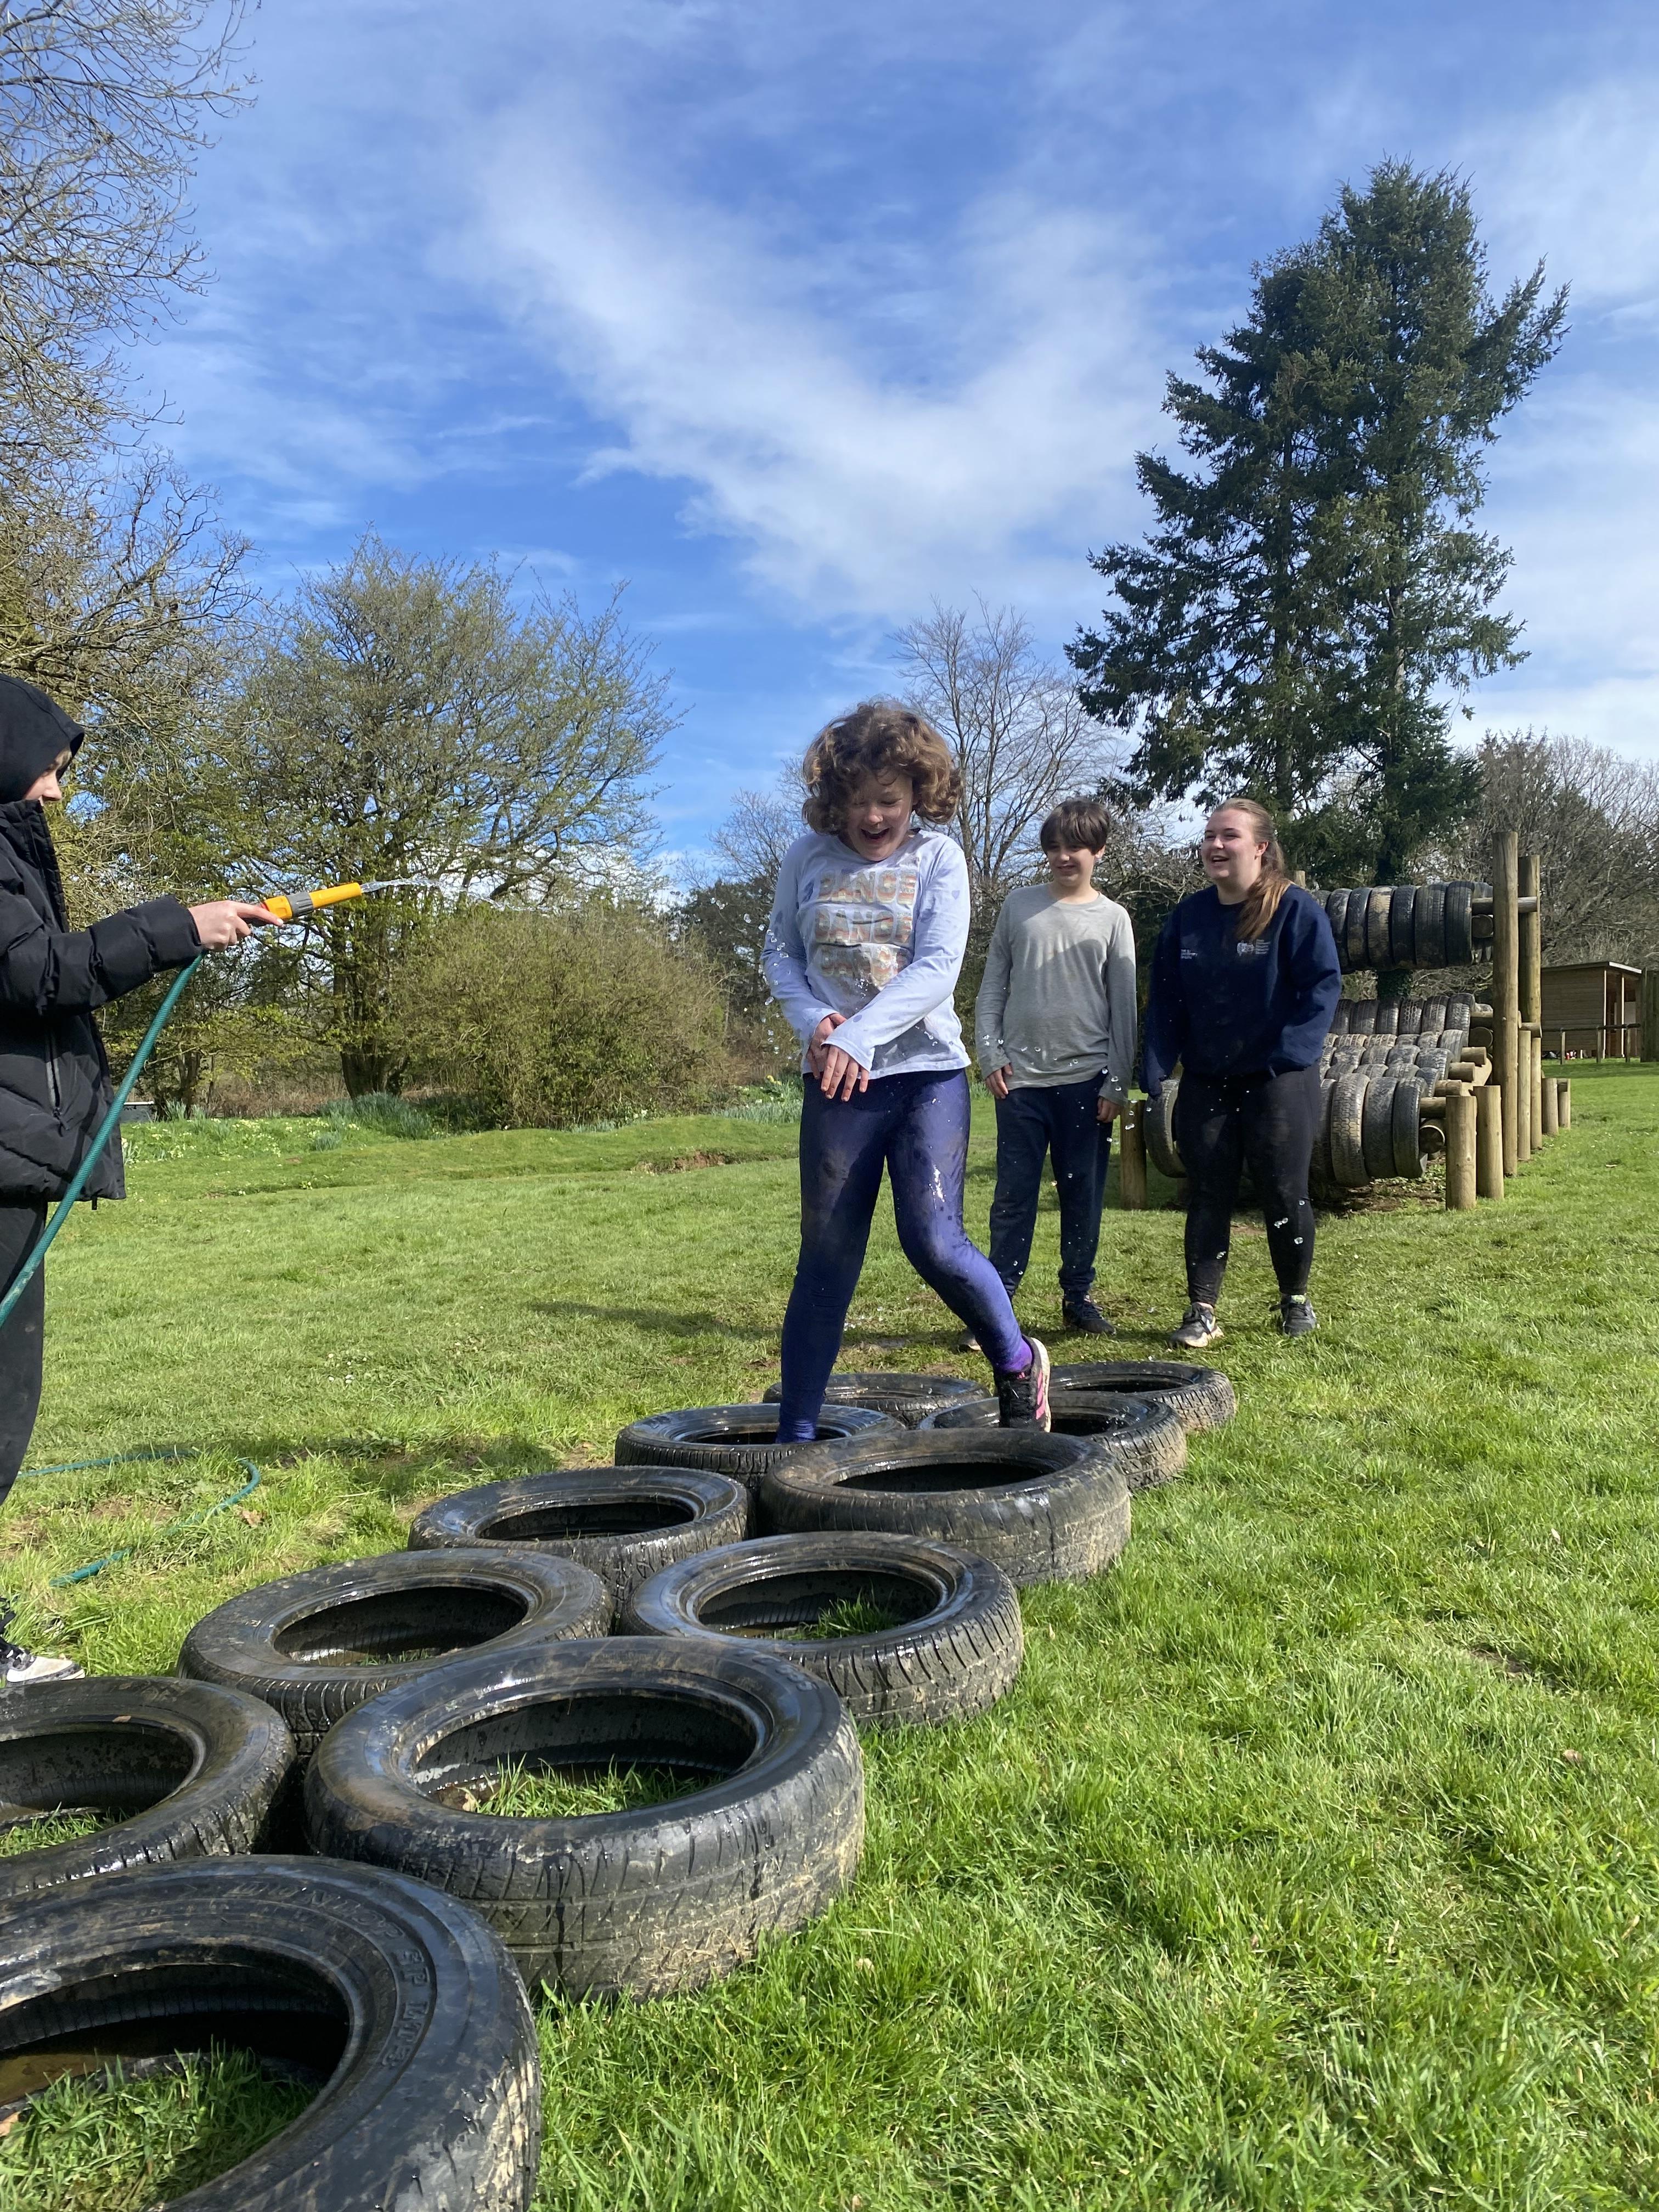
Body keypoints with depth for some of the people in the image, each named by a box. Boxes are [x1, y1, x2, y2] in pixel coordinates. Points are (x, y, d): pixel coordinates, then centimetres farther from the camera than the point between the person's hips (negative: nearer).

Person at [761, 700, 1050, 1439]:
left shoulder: (938, 856, 0)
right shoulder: (808, 857, 4)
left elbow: (938, 967, -10)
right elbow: (780, 951, 10)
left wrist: (861, 1034, -22)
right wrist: (812, 1020, -10)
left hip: (928, 1071, -1)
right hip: (837, 1081, 2)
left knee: (934, 1240, -13)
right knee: (827, 1258, 3)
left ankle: (1016, 1361, 16)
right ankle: (795, 1435, 15)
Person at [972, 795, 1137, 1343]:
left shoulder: (1113, 919, 4)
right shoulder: (1018, 906, 7)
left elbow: (1124, 1007, 3)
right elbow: (992, 988, 9)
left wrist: (1117, 1083, -2)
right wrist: (991, 1056, -1)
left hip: (1086, 1079, 0)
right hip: (1020, 1077, 0)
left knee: (1083, 1195, 6)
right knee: (1014, 1195, 1)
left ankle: (1078, 1297, 18)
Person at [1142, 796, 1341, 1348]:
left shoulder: (1296, 909, -7)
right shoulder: (1187, 917, 6)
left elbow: (1323, 986, -11)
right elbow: (1165, 999, 6)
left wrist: (1289, 1055, -20)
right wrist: (1157, 1072, -3)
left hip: (1279, 1083, -3)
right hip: (1205, 1085, 4)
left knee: (1284, 1197, 5)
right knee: (1207, 1197, 5)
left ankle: (1295, 1300, 25)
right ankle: (1202, 1310, 10)